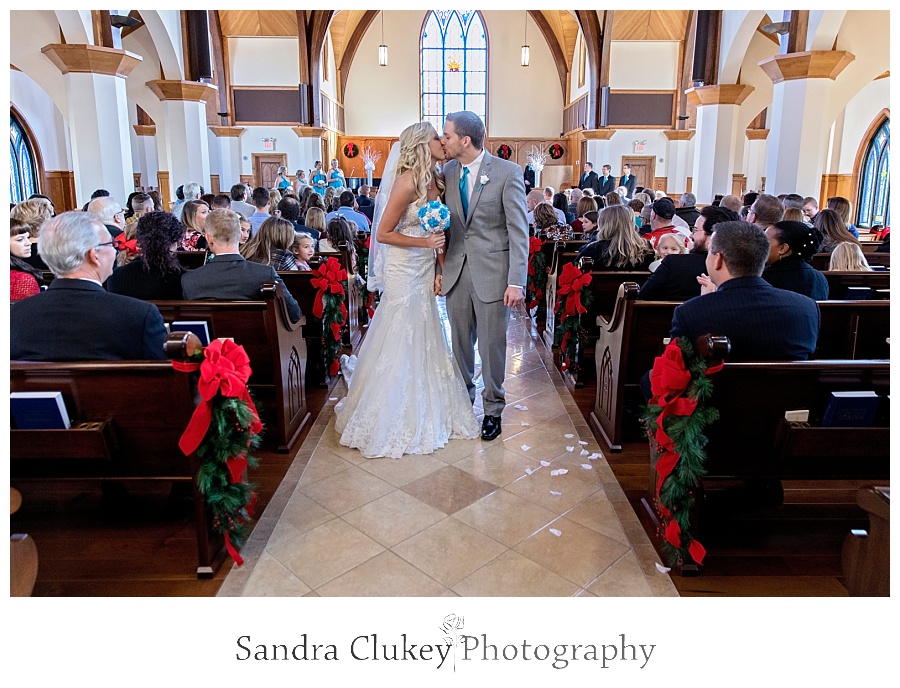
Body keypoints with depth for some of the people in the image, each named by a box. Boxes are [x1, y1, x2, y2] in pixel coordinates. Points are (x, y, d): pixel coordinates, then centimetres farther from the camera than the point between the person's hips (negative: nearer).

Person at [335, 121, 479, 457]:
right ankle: (394, 418, 19)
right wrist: (424, 243, -22)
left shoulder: (436, 179, 6)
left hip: (425, 268, 8)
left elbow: (439, 229, 10)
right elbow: (383, 234, -16)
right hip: (404, 269, -8)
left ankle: (423, 411, 31)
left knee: (424, 338, 15)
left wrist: (440, 266, 2)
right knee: (402, 340, 2)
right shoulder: (408, 181, -17)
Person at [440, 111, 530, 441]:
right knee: (460, 342, 14)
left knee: (491, 345, 5)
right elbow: (445, 223, 9)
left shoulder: (507, 172, -8)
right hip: (456, 270, 4)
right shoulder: (447, 172, 6)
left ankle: (493, 410, 23)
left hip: (492, 272, -4)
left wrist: (516, 281, -16)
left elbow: (519, 231, -10)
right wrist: (439, 268, 1)